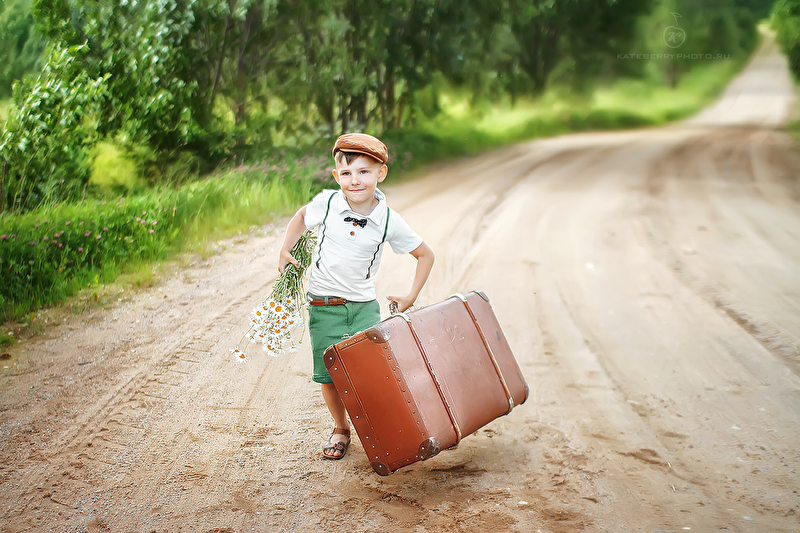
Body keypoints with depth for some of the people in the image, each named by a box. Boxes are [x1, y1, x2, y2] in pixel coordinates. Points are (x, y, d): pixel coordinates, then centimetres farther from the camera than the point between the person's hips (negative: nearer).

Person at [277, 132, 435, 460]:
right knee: (328, 375, 4)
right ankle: (340, 428, 28)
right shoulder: (326, 203, -10)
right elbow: (302, 217, 14)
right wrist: (285, 251, 8)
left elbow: (425, 254, 3)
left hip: (364, 306, 0)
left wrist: (411, 297, 1)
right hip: (323, 307, 1)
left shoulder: (389, 221, -10)